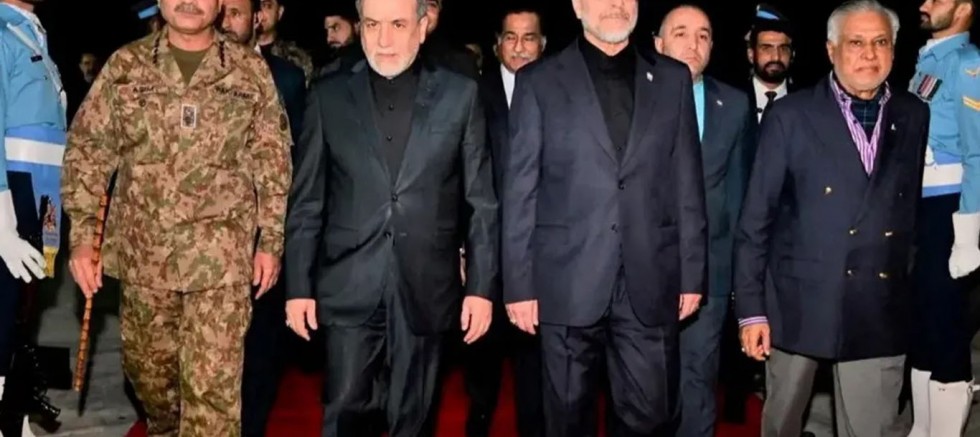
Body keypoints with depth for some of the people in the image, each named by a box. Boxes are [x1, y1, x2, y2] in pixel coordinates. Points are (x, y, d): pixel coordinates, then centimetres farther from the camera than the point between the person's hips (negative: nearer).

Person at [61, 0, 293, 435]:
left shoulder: (250, 69, 1)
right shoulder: (125, 65, 2)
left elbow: (272, 159, 3)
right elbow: (87, 149, 2)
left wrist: (271, 240, -1)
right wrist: (82, 235, -4)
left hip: (220, 253, -2)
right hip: (143, 249, 2)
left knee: (213, 380, -6)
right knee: (146, 362, 18)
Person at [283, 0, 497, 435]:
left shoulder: (460, 94, 1)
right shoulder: (328, 95, 3)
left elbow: (480, 200, 2)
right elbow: (307, 200, 4)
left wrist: (481, 285, -2)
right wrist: (298, 285, 2)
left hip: (424, 289, 0)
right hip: (349, 288, 0)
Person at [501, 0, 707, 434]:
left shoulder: (673, 78, 9)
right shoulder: (539, 81, 2)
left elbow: (687, 184, 8)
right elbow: (520, 191, 0)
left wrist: (692, 273, 5)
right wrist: (519, 283, -4)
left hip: (649, 282, 2)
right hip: (568, 282, -1)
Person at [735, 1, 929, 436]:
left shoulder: (915, 116, 5)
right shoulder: (790, 115, -4)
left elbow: (917, 207, 7)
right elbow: (755, 217, -4)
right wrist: (751, 307, -7)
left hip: (880, 307, 2)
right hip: (799, 299, -1)